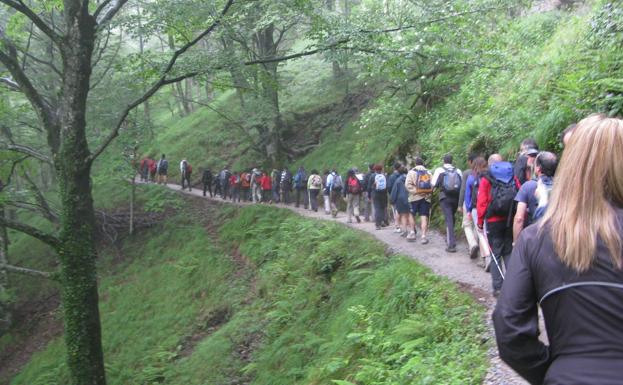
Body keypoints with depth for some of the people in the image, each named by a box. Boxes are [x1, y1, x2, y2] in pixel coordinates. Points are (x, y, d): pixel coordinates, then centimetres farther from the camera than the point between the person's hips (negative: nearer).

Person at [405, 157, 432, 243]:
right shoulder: (429, 173, 8)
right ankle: (424, 236, -3)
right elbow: (433, 185, -2)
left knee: (412, 215, 16)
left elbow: (408, 185, -11)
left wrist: (415, 191, -8)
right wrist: (429, 194, 3)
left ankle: (412, 232, 15)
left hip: (415, 197, -2)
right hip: (426, 197, 2)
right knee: (424, 217, 1)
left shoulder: (412, 172, 0)